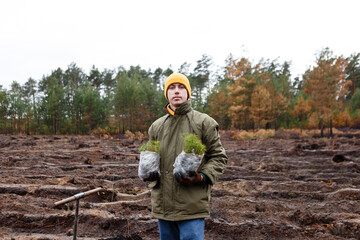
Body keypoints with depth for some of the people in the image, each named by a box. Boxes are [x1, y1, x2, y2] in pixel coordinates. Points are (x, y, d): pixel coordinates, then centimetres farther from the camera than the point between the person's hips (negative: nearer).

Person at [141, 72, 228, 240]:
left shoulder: (204, 122, 0)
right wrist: (149, 173, 1)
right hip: (163, 205, 5)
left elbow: (218, 157, 1)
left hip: (192, 206, -5)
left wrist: (202, 177, -16)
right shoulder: (156, 126, 14)